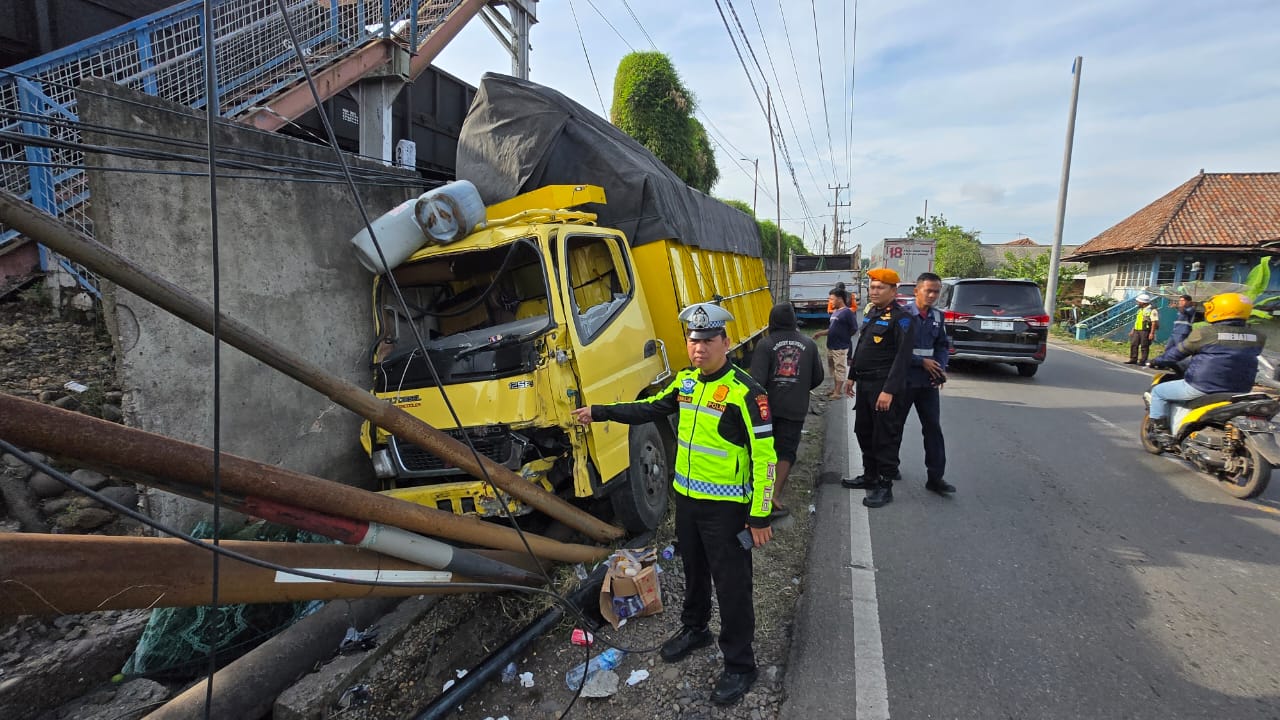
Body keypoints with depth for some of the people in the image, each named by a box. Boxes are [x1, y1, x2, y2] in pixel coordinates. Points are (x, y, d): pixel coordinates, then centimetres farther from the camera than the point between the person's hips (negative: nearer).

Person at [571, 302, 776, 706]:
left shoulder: (745, 392, -20)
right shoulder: (685, 380, 2)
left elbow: (764, 456, -18)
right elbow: (651, 409, 16)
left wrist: (760, 516, -18)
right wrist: (600, 412, 13)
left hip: (725, 505, -7)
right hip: (686, 497, 7)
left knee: (731, 584, 5)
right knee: (694, 570, 24)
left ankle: (739, 665, 23)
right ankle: (694, 629, 46)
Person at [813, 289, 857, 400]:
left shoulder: (847, 312, -12)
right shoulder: (835, 312, 14)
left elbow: (854, 329, -13)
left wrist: (843, 337, -4)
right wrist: (820, 333, 13)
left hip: (840, 347, -9)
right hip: (830, 346, 9)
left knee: (840, 369, -3)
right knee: (833, 368, 16)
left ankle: (837, 393, 0)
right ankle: (835, 389, 28)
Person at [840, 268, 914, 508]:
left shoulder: (900, 318, -13)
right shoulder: (870, 312, 13)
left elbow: (903, 358, -19)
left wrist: (889, 391, -24)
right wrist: (853, 376, 21)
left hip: (884, 386, -8)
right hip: (864, 384, 9)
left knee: (885, 437, 0)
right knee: (864, 432, 17)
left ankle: (885, 486, 10)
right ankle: (870, 475, 32)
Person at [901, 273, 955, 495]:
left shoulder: (937, 316, 7)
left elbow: (943, 345, 13)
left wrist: (941, 368, -3)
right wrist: (922, 362, -15)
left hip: (928, 381, 5)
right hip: (904, 380, -5)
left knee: (933, 428, 2)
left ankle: (935, 477, 7)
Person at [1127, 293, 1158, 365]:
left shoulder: (1152, 310, -9)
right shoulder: (1140, 310, 18)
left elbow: (1154, 323, -14)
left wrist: (1152, 333, -19)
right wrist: (1133, 330, 21)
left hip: (1145, 331, -8)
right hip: (1137, 331, 8)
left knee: (1144, 347, -3)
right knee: (1133, 344, 5)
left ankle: (1143, 361, 1)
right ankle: (1133, 360, 11)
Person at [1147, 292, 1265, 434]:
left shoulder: (1204, 333, -13)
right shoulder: (1257, 337, 3)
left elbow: (1178, 352, -2)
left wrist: (1158, 361, 17)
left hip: (1202, 388, -6)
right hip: (1240, 390, 6)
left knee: (1158, 391, 12)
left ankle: (1159, 430, 8)